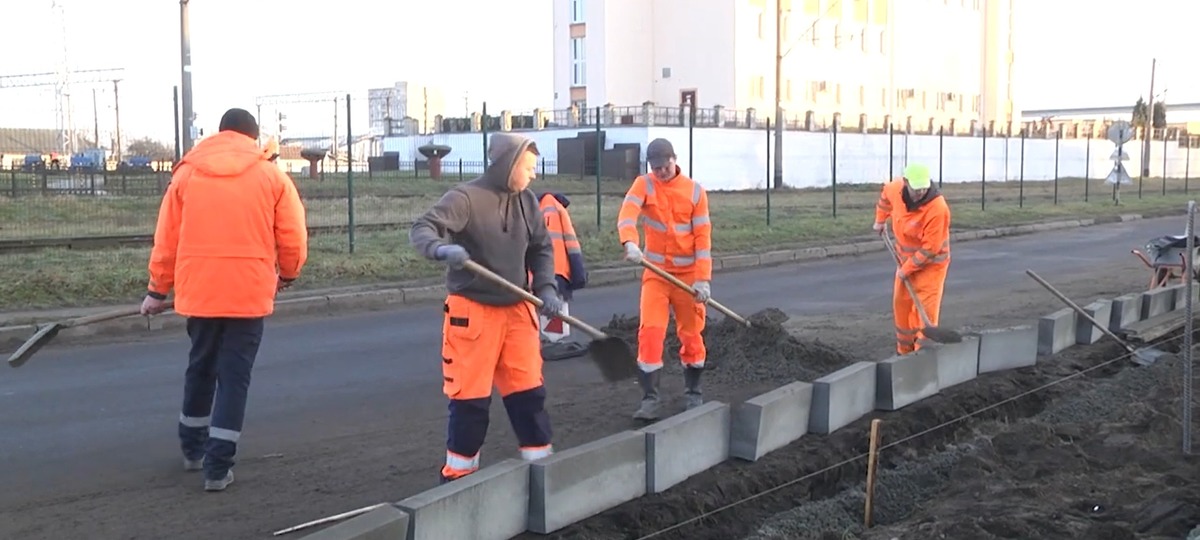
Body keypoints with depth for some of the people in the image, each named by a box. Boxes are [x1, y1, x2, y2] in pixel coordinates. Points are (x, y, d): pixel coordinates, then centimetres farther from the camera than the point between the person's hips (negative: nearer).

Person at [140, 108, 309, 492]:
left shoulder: (186, 174, 7)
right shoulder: (272, 176, 2)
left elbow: (166, 239, 7)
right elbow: (293, 239, 0)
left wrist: (158, 290, 16)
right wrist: (287, 274, 19)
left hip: (199, 290, 3)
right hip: (249, 292, -2)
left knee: (200, 367, 21)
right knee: (234, 375, 3)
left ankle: (192, 448, 36)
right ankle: (218, 467, 1)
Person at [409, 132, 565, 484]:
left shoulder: (526, 201, 4)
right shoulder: (466, 197, -15)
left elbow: (541, 247, 12)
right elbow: (422, 229, -24)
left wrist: (545, 287, -4)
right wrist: (442, 248, -46)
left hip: (517, 310, 5)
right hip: (472, 310, -5)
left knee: (528, 391, 9)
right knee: (470, 396, 1)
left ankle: (540, 462, 21)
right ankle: (459, 474, 17)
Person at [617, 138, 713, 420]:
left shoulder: (695, 191, -4)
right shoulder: (643, 185, -5)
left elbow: (703, 236, -6)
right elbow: (627, 214, -24)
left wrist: (703, 278, -14)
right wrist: (630, 243, -45)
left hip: (688, 274, 0)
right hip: (655, 272, 0)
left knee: (691, 334, 9)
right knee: (650, 332, -10)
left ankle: (693, 394, 27)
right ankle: (650, 399, -3)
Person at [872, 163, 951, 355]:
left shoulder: (937, 208, -32)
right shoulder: (896, 188, -14)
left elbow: (930, 248, -27)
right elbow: (886, 193, 15)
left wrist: (907, 268, -19)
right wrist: (880, 220, 19)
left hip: (931, 263, -7)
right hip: (906, 259, 7)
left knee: (925, 311, -12)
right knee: (901, 305, 15)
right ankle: (904, 352, 30)